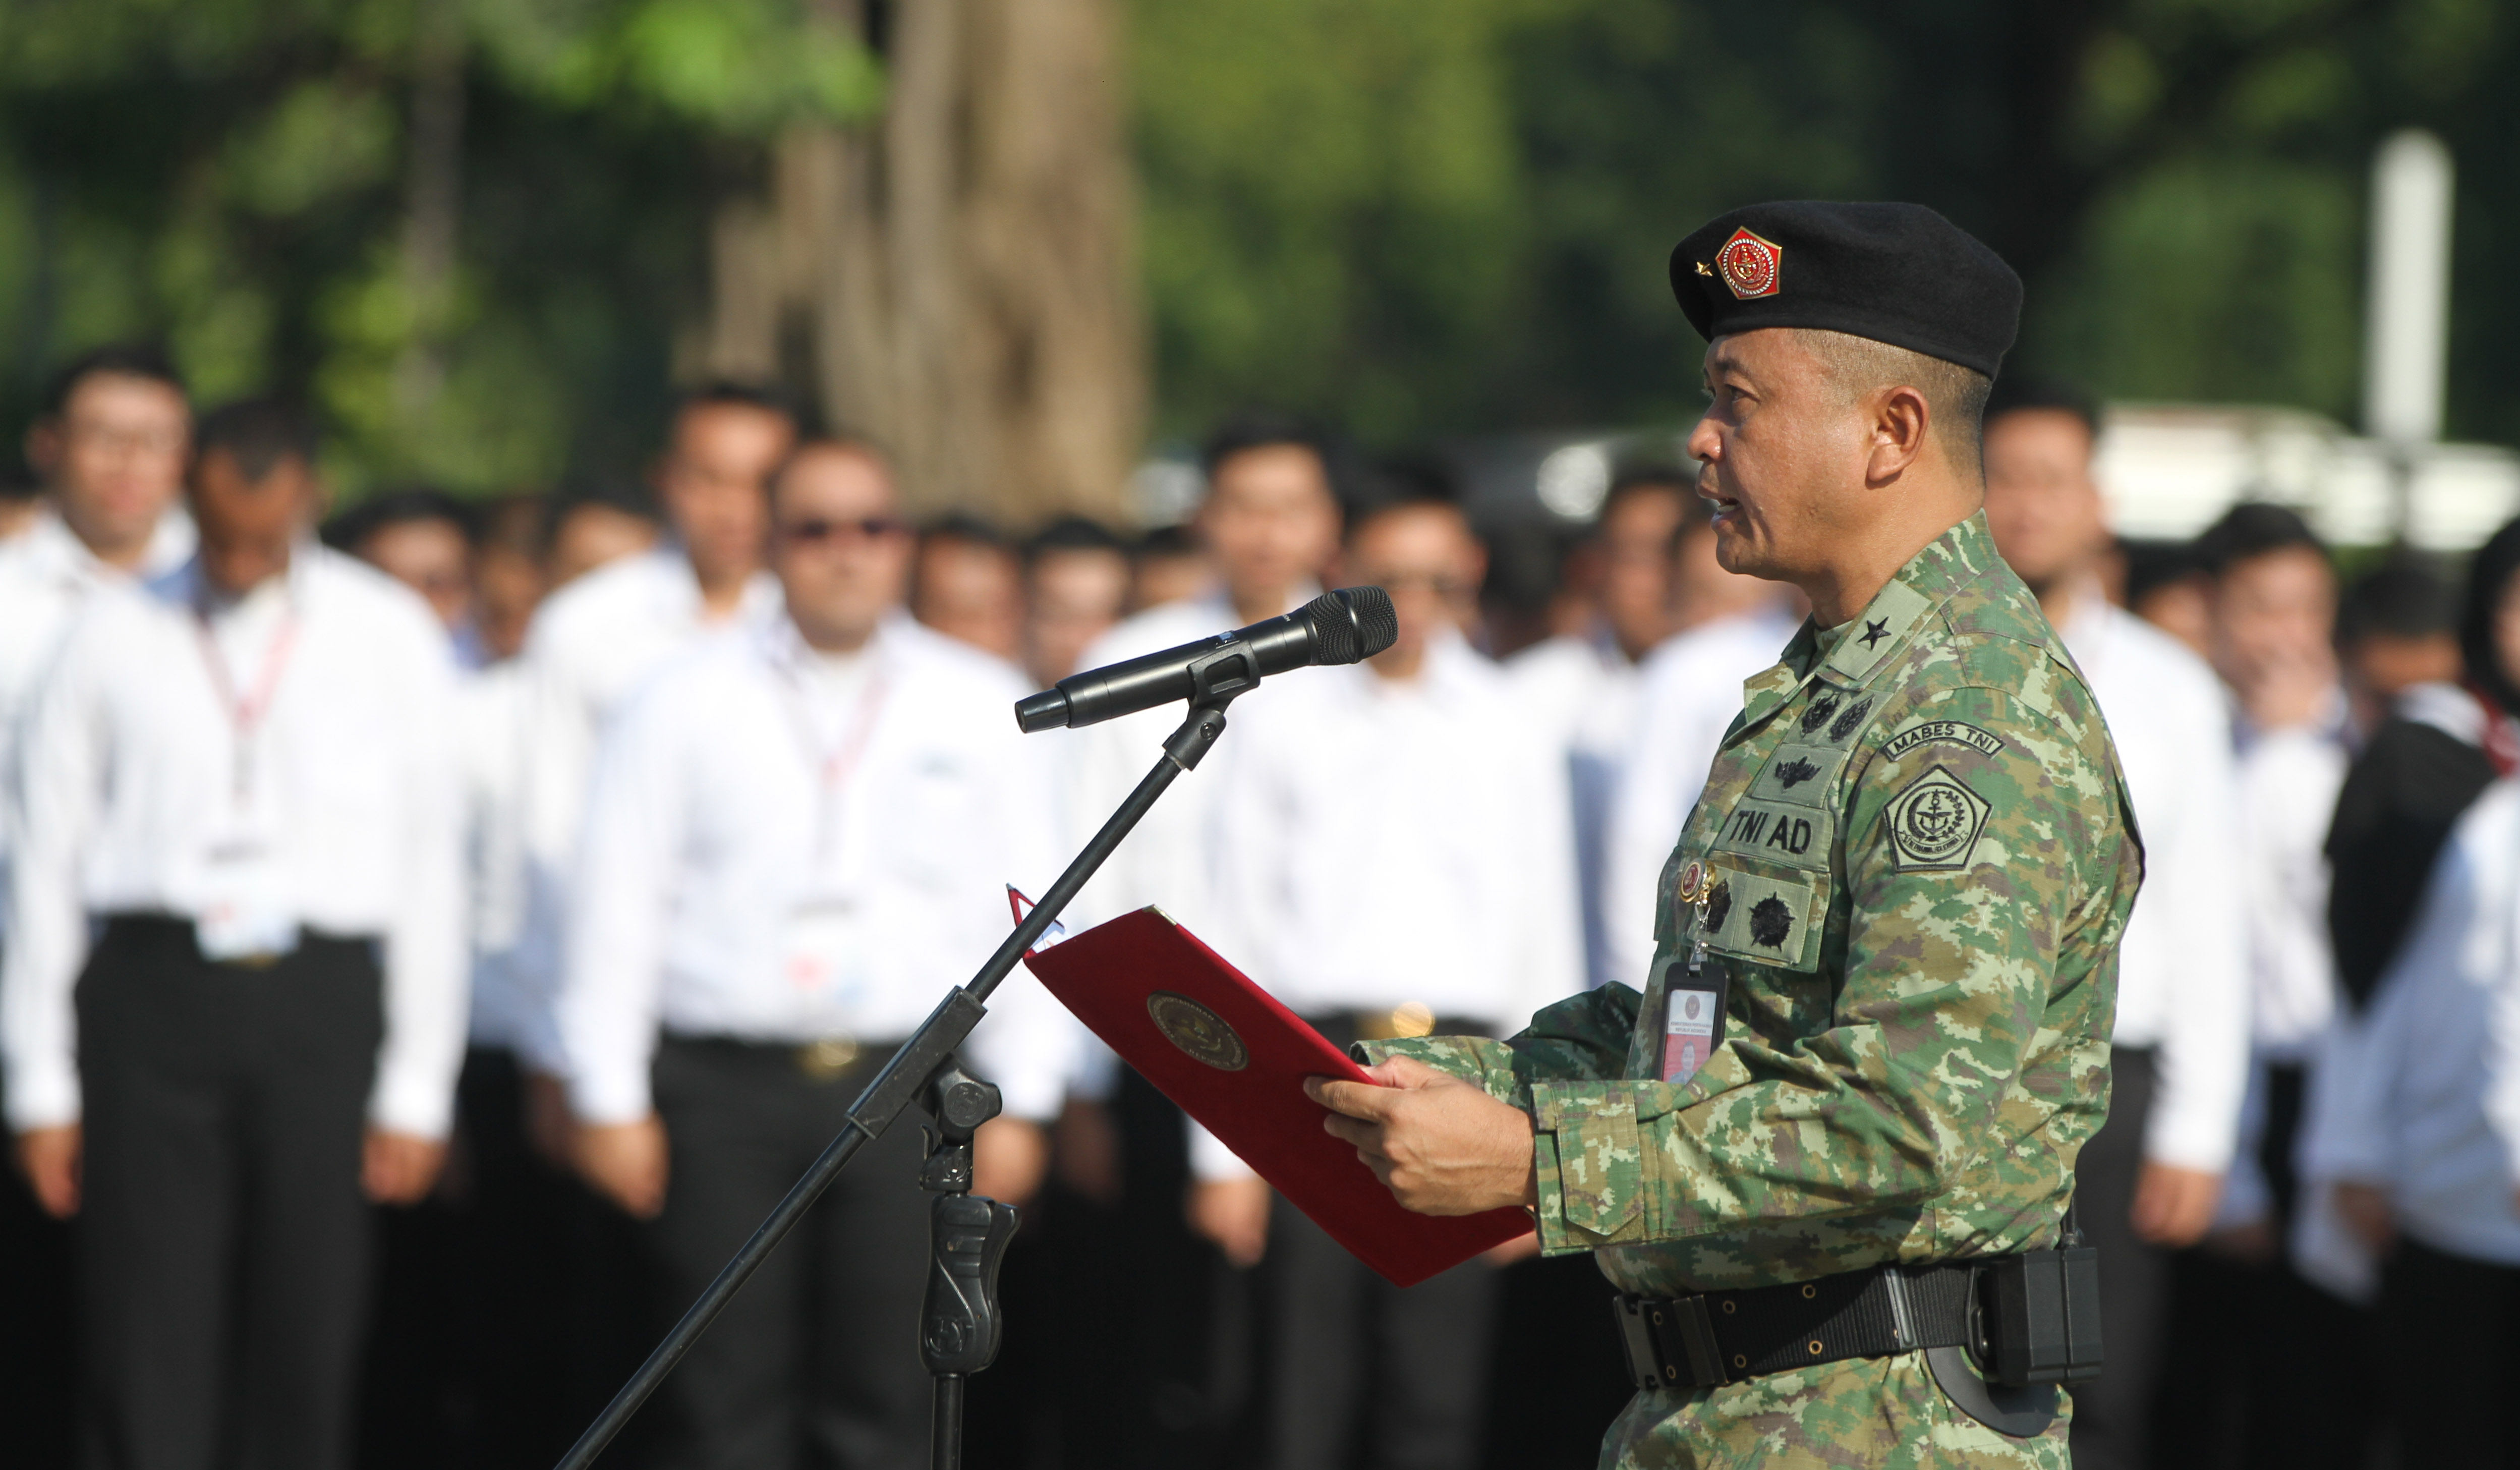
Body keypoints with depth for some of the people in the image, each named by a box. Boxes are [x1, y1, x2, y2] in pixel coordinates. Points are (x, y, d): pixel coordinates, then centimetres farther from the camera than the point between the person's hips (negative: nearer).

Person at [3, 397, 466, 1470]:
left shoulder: (391, 639, 8)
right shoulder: (115, 636, 8)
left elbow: (429, 868, 8)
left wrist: (417, 1089, 3)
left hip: (319, 1008, 0)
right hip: (150, 993, 0)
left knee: (305, 1352, 1)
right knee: (144, 1352, -5)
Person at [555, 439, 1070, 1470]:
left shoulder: (980, 709, 9)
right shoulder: (686, 704, 7)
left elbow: (1031, 912, 9)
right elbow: (618, 906, 6)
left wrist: (1019, 1104, 3)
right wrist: (611, 1101, 0)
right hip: (725, 1084, 0)